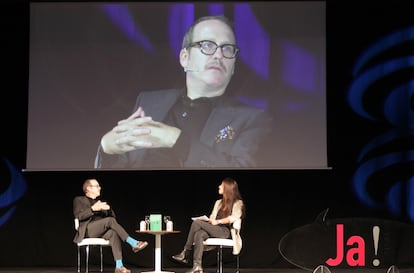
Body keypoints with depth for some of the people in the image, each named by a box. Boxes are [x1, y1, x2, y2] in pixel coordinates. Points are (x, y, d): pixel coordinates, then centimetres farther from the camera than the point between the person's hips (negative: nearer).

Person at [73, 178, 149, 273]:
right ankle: (133, 243, -38)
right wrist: (92, 209, -16)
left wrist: (108, 209, -2)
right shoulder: (79, 200, 15)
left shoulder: (100, 203, 30)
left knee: (114, 233, -33)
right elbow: (78, 216, -4)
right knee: (110, 220, -32)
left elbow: (113, 217, 20)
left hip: (102, 231, 5)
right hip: (87, 231, -4)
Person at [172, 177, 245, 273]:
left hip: (225, 231, -6)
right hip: (214, 230, 6)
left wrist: (218, 221, -18)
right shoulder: (219, 202, 28)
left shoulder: (237, 203, 6)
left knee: (196, 222, -24)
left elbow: (234, 217, -12)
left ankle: (185, 253, -23)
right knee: (199, 234, -31)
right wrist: (208, 221, -2)